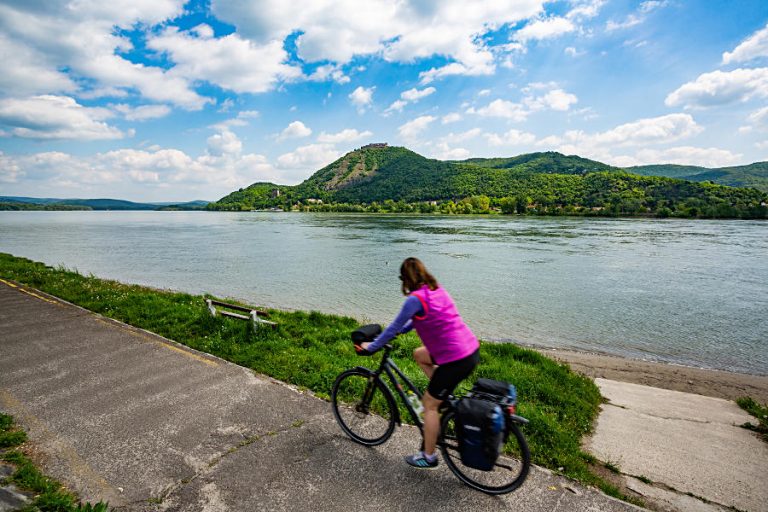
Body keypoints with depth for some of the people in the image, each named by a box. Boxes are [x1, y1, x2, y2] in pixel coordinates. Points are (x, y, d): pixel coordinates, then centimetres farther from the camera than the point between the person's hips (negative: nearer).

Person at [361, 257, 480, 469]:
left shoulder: (415, 299, -16)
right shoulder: (437, 290, 9)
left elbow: (394, 327, -8)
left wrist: (371, 346, 6)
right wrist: (395, 332, 25)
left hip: (456, 360, -8)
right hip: (472, 349, 9)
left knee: (429, 404, 10)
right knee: (419, 355, 27)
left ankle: (428, 457, 25)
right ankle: (445, 395, 26)